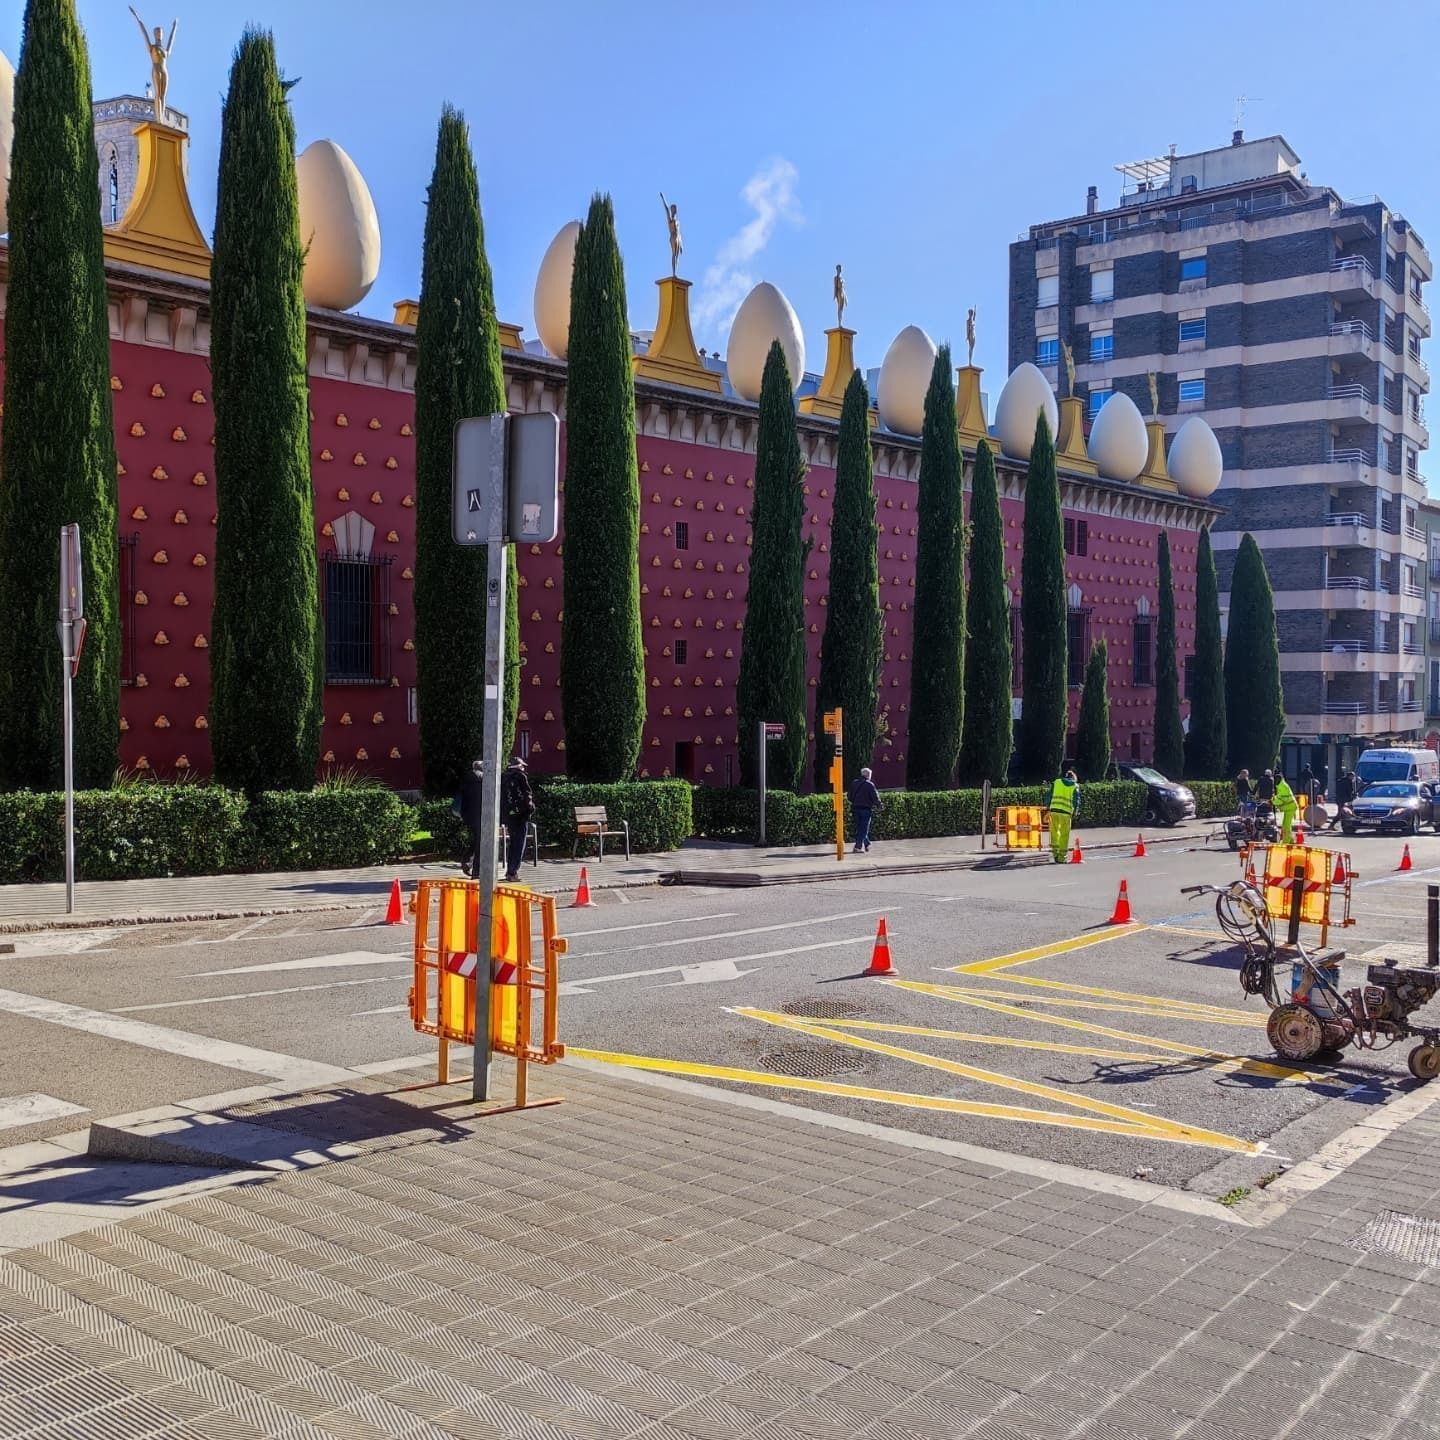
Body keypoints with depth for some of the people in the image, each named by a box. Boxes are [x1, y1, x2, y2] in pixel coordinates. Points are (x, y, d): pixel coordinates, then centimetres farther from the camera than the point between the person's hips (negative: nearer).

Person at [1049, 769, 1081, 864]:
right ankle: (1062, 857, 8)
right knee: (1064, 835, 7)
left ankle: (1055, 852, 11)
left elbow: (1050, 796, 10)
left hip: (1054, 810, 1)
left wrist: (1048, 809, 14)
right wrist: (1074, 813, 14)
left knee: (1054, 832, 17)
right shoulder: (1075, 786, 11)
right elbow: (1077, 801, 5)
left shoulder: (1056, 782, 13)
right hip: (1066, 812, -1)